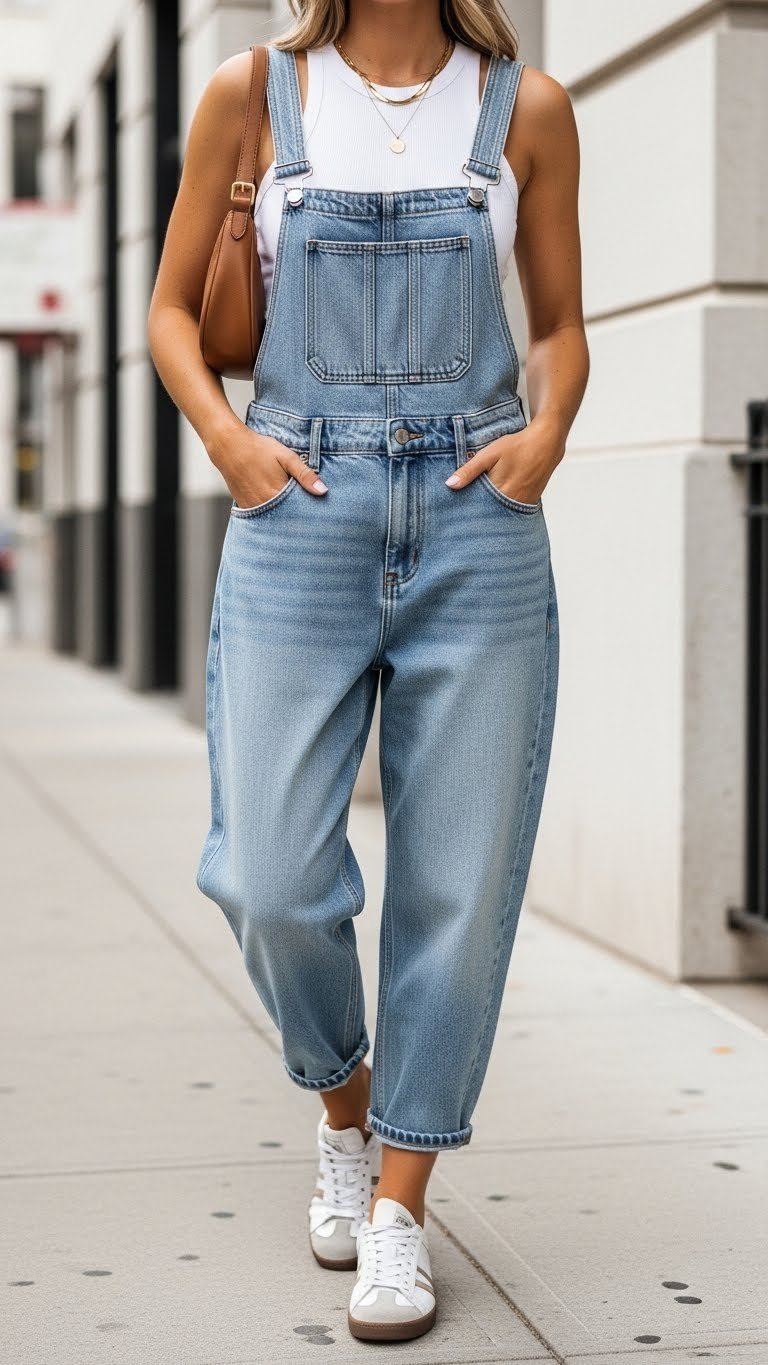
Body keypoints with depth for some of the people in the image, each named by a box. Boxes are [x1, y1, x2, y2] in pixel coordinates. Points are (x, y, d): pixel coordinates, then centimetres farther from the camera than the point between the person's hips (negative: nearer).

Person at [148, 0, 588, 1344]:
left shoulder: (526, 108, 8)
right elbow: (171, 307, 12)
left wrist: (545, 430, -3)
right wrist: (225, 436, -5)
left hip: (477, 522, 1)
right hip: (301, 515, 0)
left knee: (458, 883, 0)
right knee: (274, 883, -6)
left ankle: (398, 1210, 14)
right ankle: (345, 1114, 25)